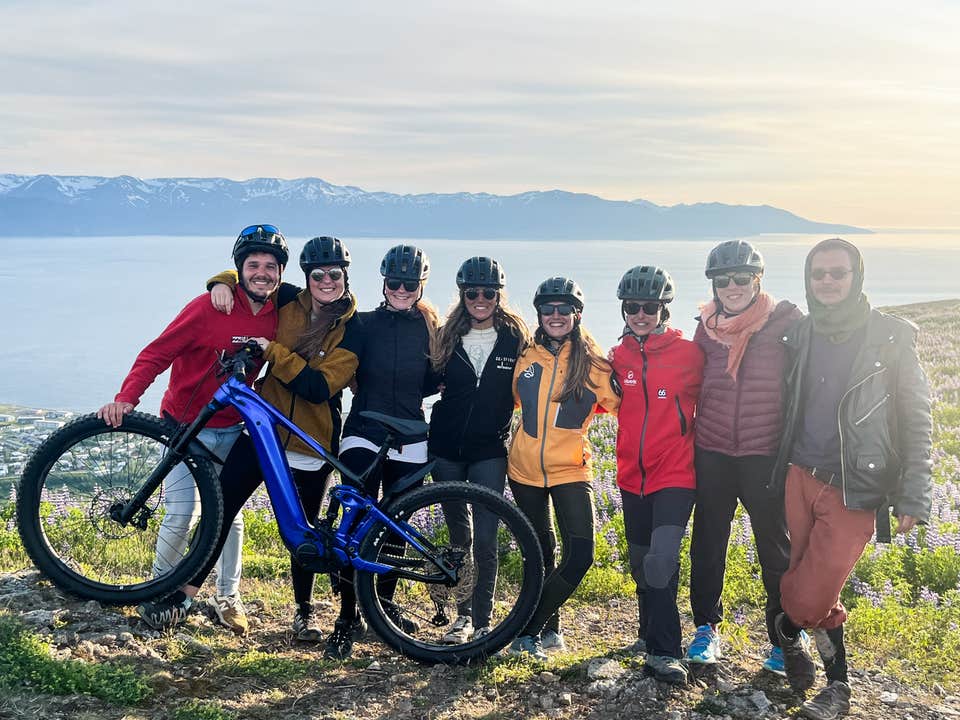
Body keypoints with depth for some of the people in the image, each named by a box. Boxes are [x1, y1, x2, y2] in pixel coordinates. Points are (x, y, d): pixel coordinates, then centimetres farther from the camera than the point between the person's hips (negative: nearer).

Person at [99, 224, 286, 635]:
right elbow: (156, 354, -19)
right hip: (187, 426, -4)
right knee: (182, 515, -9)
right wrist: (125, 398, -31)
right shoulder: (209, 307, -18)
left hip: (231, 430, 4)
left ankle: (228, 597, 24)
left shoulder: (276, 316, -3)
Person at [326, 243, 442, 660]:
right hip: (363, 434, -2)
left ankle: (385, 602, 28)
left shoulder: (431, 329, 6)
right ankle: (348, 618, -3)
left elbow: (434, 382, 9)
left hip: (409, 441, 2)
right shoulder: (365, 323, 4)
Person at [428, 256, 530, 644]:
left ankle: (483, 620, 5)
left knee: (484, 539, -6)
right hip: (446, 448, 3)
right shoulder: (448, 336, 5)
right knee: (459, 535, 12)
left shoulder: (516, 338, -1)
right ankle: (464, 614, 25)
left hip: (489, 451, -3)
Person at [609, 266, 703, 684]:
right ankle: (652, 635, 35)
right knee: (640, 564, 15)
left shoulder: (688, 352, -7)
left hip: (675, 475, -5)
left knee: (661, 562, -18)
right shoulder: (619, 357, 5)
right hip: (633, 476, 5)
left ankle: (663, 652, -6)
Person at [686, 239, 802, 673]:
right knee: (708, 542, 11)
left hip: (766, 453, -3)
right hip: (712, 452, 3)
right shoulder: (707, 326, 5)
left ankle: (783, 640, 20)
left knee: (776, 547, 6)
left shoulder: (786, 323, -6)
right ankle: (706, 628, 27)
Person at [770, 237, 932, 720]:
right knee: (815, 589, 11)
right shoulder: (800, 336, 5)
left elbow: (917, 421, -6)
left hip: (854, 491, -4)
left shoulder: (890, 338, -8)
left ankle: (787, 630, 25)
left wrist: (913, 497, -9)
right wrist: (779, 471, 10)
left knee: (809, 598, -7)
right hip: (801, 479, 4)